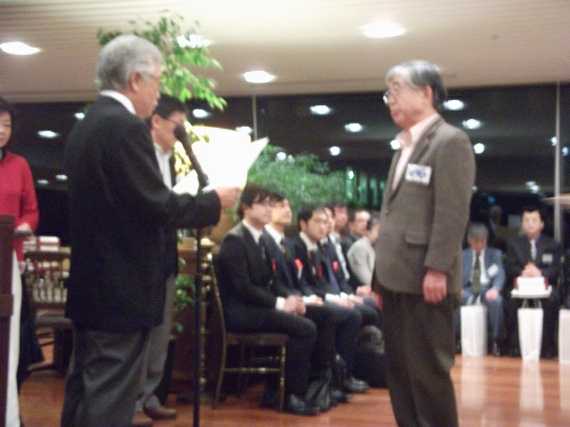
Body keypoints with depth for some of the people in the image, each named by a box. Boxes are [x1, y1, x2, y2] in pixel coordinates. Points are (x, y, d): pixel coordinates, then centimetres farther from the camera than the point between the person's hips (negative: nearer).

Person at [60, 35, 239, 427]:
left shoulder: (84, 127, 12)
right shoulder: (126, 127, -17)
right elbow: (157, 206, -20)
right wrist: (214, 201, -5)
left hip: (91, 284, 10)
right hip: (121, 290, -9)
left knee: (86, 390, 16)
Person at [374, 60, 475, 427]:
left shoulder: (450, 141, -8)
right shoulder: (405, 146, 19)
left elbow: (453, 212, -16)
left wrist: (436, 270, -20)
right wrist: (384, 271, 17)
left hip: (426, 279, -9)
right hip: (397, 277, 9)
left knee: (428, 369, -3)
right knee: (400, 368, 13)